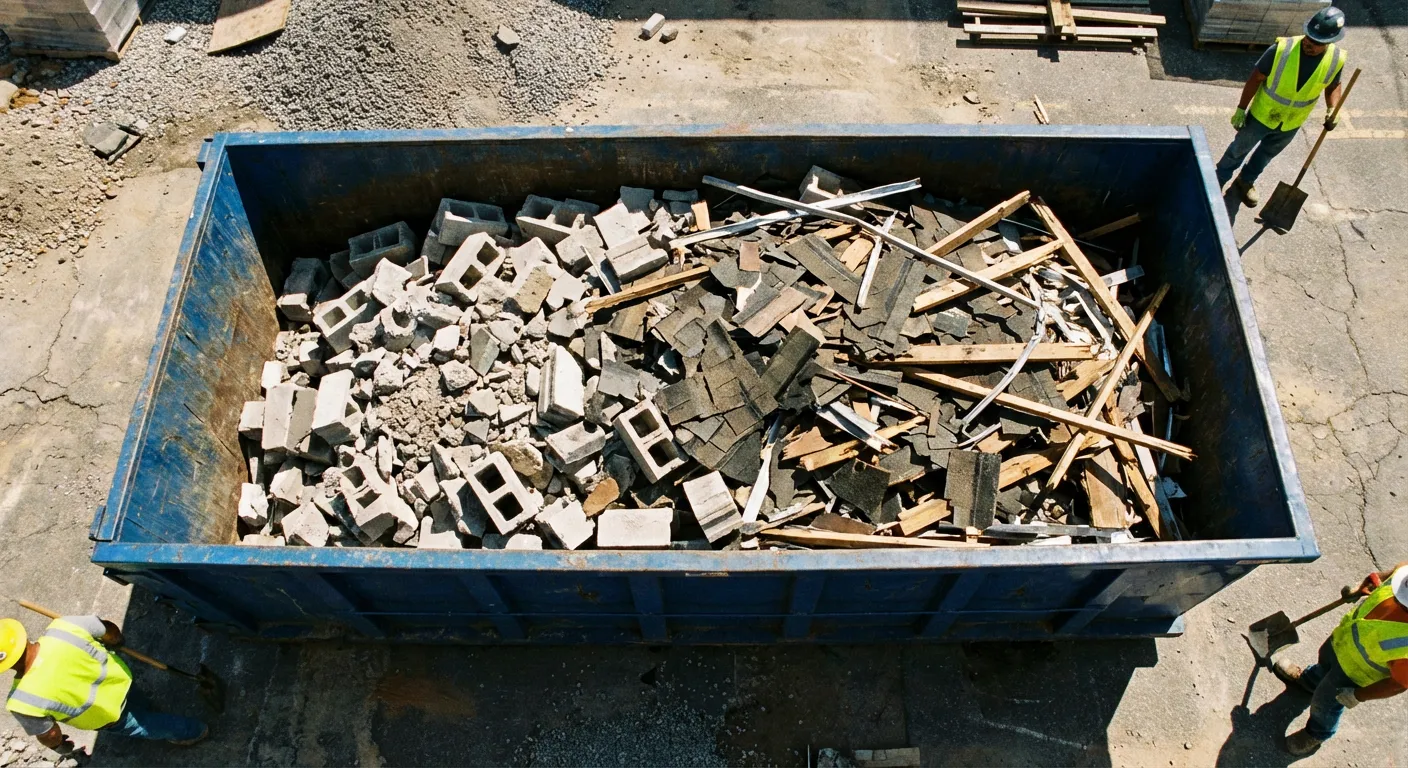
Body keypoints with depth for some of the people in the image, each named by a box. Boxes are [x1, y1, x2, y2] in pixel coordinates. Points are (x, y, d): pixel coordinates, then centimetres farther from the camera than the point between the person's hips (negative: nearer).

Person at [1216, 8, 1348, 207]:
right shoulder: (1282, 49, -29)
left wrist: (1333, 111, -17)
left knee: (1266, 154, 26)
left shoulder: (1336, 60, -19)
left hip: (1291, 124, 3)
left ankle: (1246, 181, 51)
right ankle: (1219, 181, 41)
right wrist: (1241, 109, -13)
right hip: (1261, 115, -3)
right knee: (1239, 150, 18)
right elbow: (1256, 78, -17)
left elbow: (1333, 86, 1)